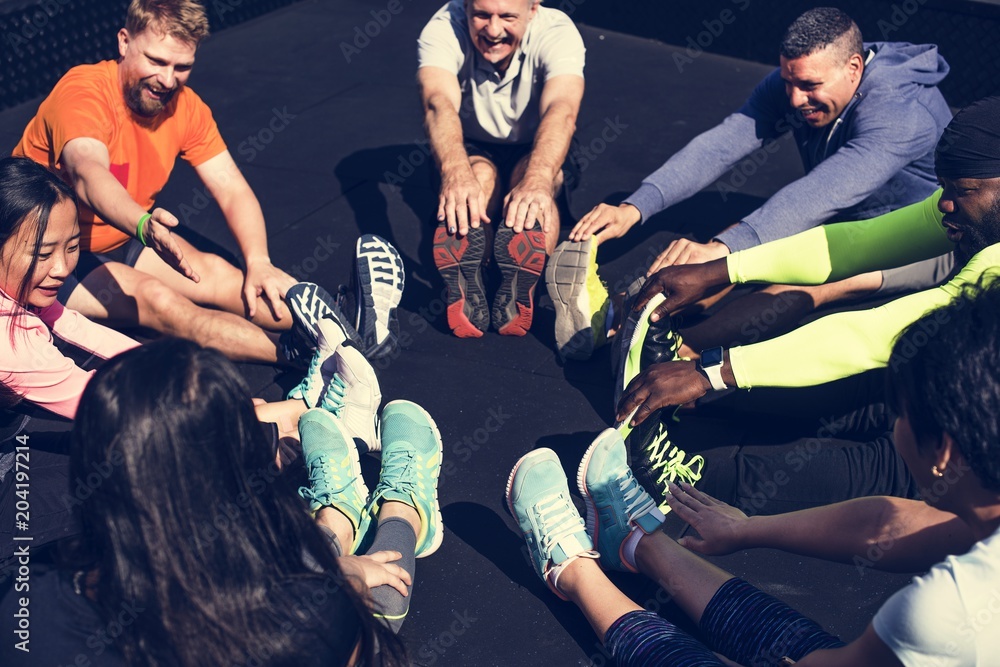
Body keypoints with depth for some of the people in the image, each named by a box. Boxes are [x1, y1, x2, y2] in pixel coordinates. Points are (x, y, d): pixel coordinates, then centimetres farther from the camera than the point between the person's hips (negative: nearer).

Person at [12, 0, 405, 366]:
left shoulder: (185, 107, -5)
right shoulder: (82, 92, -24)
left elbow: (233, 191, -10)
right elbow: (87, 173, -43)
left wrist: (258, 263, -29)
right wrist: (144, 225, -65)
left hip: (121, 241, 6)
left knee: (214, 272, -20)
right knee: (152, 295, -30)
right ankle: (304, 353, -44)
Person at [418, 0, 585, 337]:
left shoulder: (557, 31, -23)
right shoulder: (443, 28, -22)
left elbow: (562, 109, -41)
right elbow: (439, 103, -40)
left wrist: (537, 179, -62)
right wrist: (456, 171, -62)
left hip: (538, 154, 0)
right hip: (472, 151, 0)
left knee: (532, 173, -35)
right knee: (479, 174, -35)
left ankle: (518, 287, -52)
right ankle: (465, 285, -53)